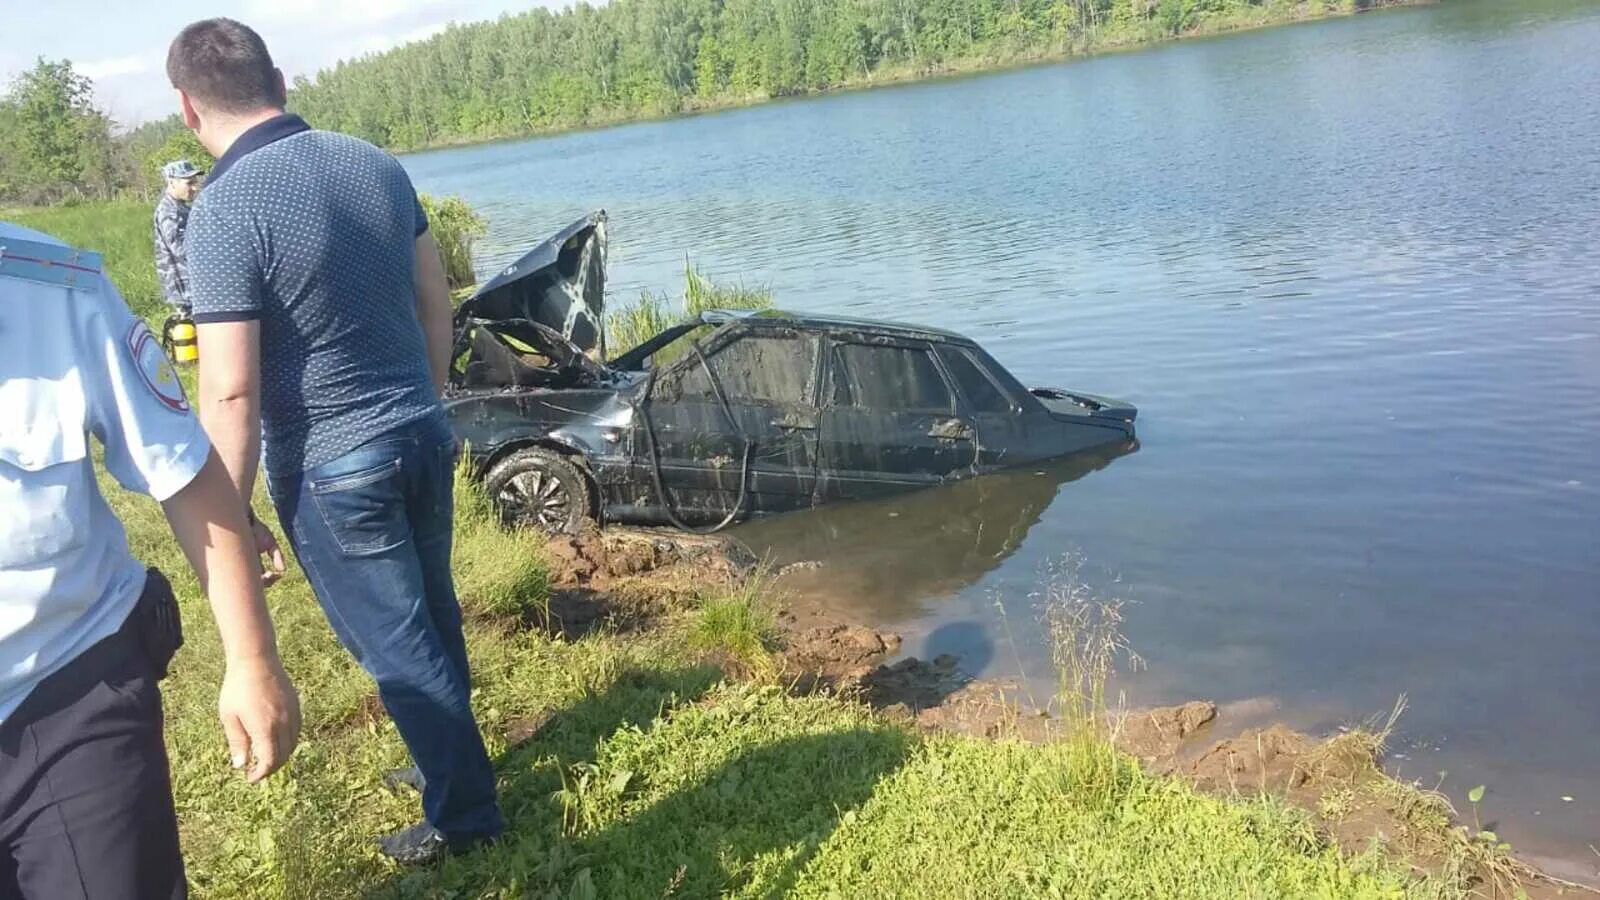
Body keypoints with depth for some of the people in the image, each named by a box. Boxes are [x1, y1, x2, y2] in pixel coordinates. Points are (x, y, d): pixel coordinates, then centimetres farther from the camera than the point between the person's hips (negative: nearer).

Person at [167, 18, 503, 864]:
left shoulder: (226, 209, -19)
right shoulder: (377, 164, 1)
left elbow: (232, 390, -20)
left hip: (332, 467, -7)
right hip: (423, 434, 7)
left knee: (395, 644, 8)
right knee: (432, 614, 22)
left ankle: (464, 811, 22)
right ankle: (450, 757, 41)